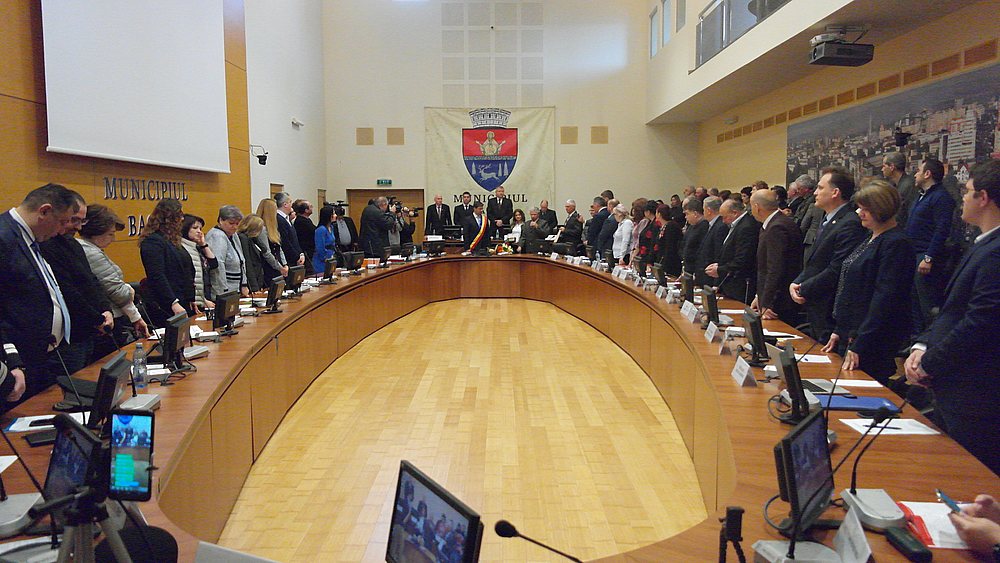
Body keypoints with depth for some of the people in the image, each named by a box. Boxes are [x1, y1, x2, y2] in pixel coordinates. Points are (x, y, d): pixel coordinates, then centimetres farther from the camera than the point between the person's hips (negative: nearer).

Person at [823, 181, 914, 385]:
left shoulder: (896, 244, -15)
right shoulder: (871, 238, 14)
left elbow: (885, 298, -21)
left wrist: (859, 345, -23)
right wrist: (839, 330, 16)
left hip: (872, 344, -9)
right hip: (850, 334, 9)